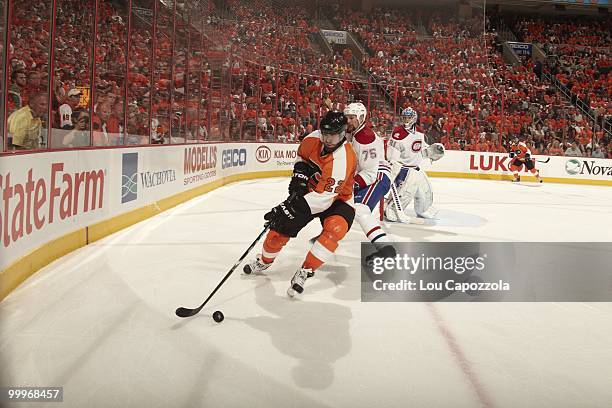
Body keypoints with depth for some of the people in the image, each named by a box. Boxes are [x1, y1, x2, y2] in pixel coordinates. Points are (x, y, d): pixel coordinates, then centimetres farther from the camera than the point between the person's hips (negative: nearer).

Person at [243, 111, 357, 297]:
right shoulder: (314, 138, -15)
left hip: (336, 200, -5)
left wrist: (290, 208, -41)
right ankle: (264, 261, 25)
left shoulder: (343, 160, -35)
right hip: (310, 189, 5)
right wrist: (299, 175, -6)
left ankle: (305, 271, -24)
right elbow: (302, 155, 11)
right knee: (281, 225, -2)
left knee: (334, 229, -34)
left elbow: (323, 197, -39)